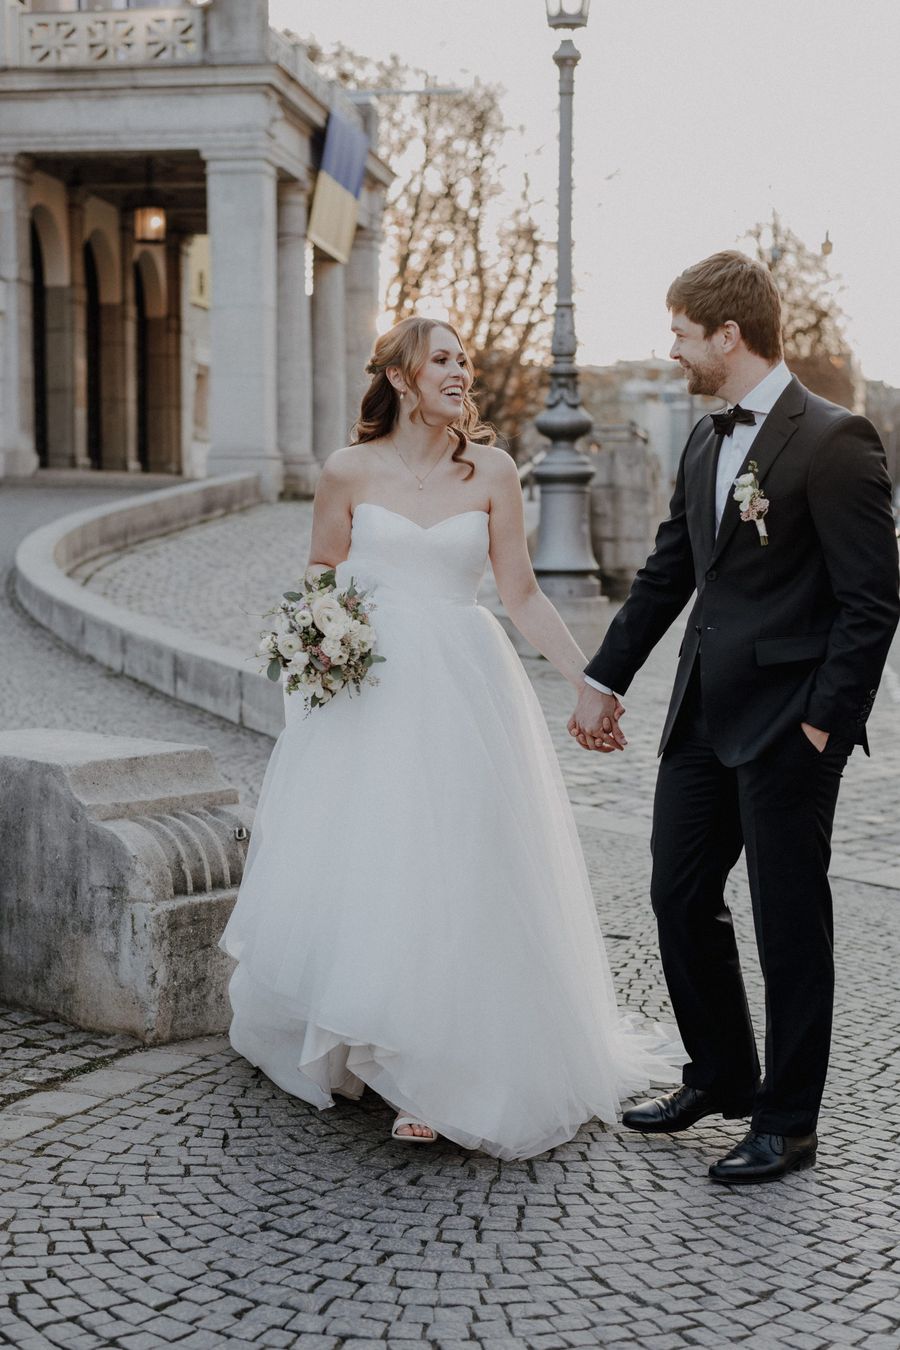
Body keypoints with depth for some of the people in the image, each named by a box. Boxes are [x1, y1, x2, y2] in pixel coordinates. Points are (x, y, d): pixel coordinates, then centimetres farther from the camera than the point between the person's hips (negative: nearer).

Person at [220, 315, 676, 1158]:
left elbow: (521, 593, 3)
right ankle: (343, 1046, 26)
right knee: (354, 872, 4)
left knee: (456, 882, 0)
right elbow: (318, 581, 9)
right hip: (367, 690, 0)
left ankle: (445, 1072, 12)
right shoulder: (349, 472, 0)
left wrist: (588, 681, -2)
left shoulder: (491, 471, 2)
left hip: (463, 691, 0)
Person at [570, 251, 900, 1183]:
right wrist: (603, 679, 20)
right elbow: (666, 573, 19)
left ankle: (787, 1124, 19)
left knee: (789, 925, 4)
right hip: (702, 717, 8)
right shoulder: (705, 443, 12)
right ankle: (721, 1078, 34)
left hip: (787, 728, -8)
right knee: (680, 899, 15)